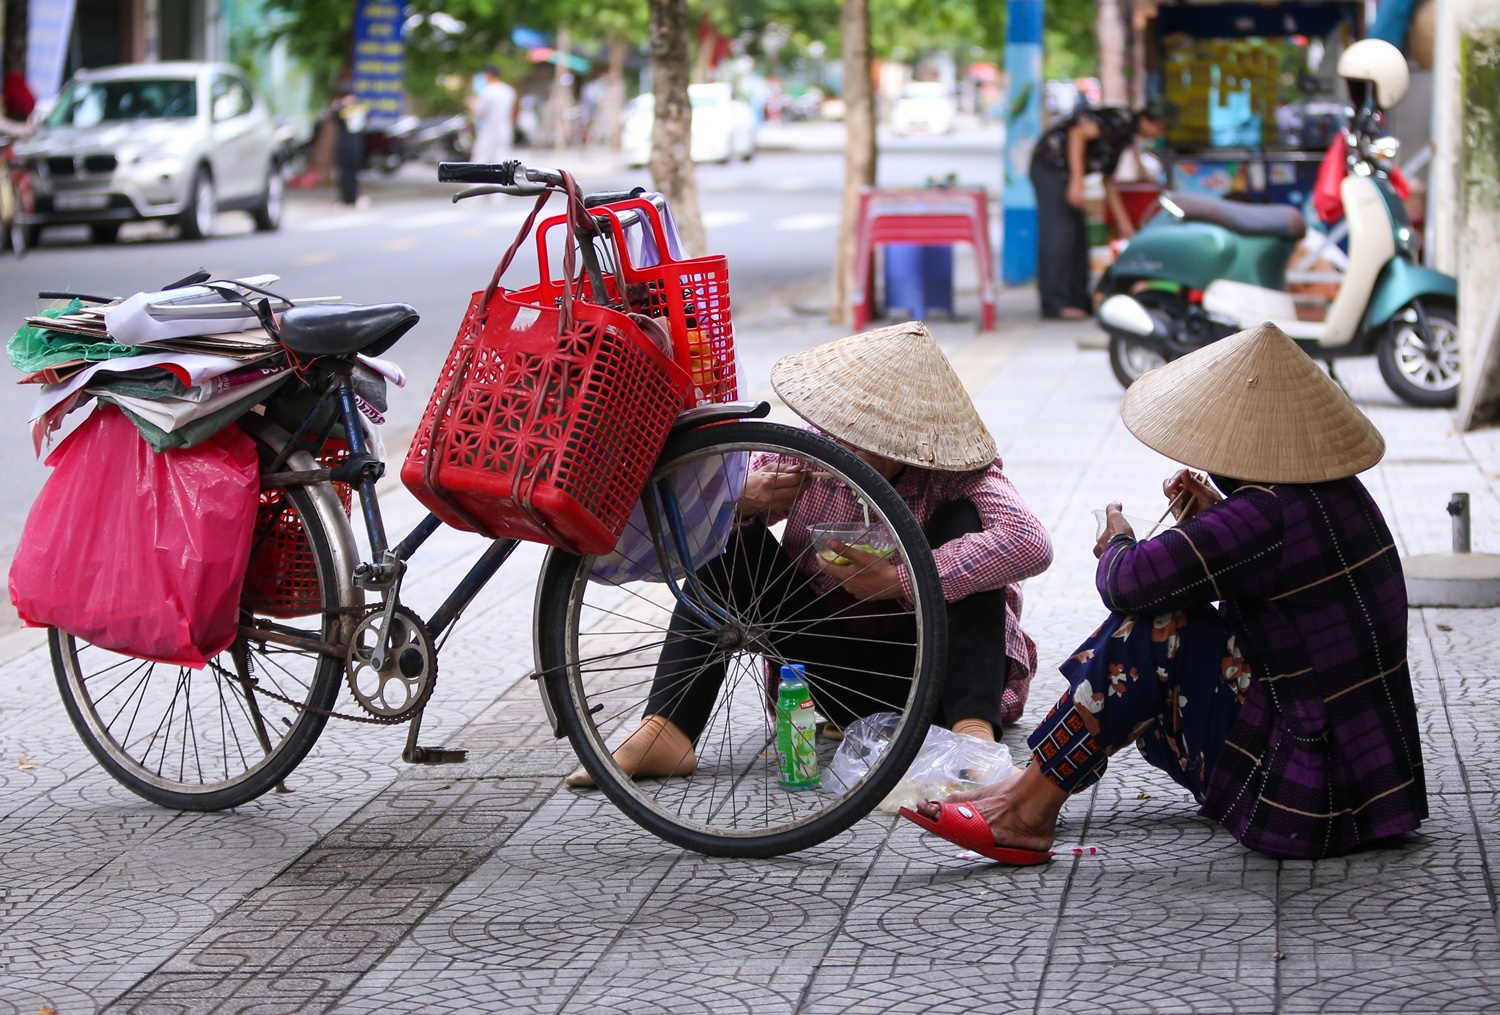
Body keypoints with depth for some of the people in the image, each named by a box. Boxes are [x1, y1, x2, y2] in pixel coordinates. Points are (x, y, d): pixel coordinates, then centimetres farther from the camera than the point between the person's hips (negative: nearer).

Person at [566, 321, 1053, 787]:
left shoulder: (955, 475, -17)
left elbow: (1030, 543, -37)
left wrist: (900, 580, -37)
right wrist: (742, 501, -29)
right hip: (836, 676, 3)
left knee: (961, 520, -25)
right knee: (729, 539, -12)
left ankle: (973, 727, -36)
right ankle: (666, 732, -24)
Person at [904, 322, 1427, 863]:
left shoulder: (1269, 516, -23)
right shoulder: (1338, 488, 6)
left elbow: (1132, 583, -24)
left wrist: (1117, 545, 0)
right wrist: (1214, 517, 7)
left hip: (1307, 803, -10)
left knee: (1155, 624, -11)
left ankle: (1030, 809, -5)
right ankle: (1038, 782, 21)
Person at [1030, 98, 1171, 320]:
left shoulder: (1124, 137, 18)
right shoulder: (1121, 120, -12)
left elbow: (1108, 181, 25)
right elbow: (1078, 132, -24)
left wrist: (1124, 224, 25)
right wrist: (1076, 180, -27)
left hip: (1060, 171, 10)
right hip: (1051, 165, -10)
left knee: (1078, 233, 9)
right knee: (1059, 230, -14)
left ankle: (1077, 299, 13)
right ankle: (1055, 303, -16)